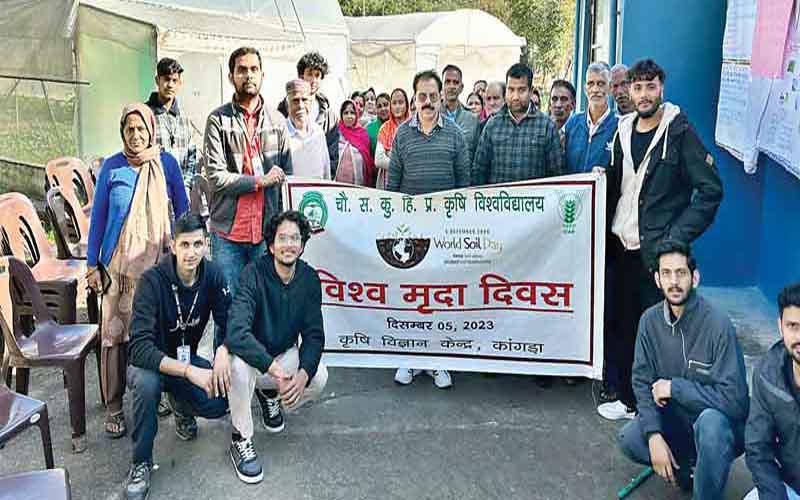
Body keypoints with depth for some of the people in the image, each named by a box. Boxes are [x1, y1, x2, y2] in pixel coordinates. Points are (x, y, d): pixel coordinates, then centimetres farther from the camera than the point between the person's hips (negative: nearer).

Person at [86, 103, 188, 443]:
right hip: (119, 264, 0)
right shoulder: (111, 167, 0)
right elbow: (98, 216, 5)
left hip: (158, 263, 1)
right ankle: (113, 407, 9)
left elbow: (182, 210, 9)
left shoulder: (167, 163, 1)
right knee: (114, 333, -1)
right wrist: (92, 265, 3)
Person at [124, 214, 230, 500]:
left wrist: (223, 351, -32)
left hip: (186, 358, 4)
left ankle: (181, 404, 15)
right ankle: (141, 463, -13)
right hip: (150, 361, -3)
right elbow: (139, 348, -33)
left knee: (221, 402, -22)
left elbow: (229, 324, -8)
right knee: (147, 382, -37)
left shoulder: (212, 275, -12)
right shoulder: (153, 280, -26)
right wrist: (189, 372, -44)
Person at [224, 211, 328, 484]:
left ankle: (270, 394, 12)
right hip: (251, 353, -4)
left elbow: (314, 335, -11)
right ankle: (241, 439, -12)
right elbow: (236, 333, -36)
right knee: (240, 366, -37)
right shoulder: (255, 273, -24)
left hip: (285, 353, 4)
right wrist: (274, 369, -45)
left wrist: (303, 373, -30)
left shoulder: (309, 279, -11)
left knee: (319, 376, -22)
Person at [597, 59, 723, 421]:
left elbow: (710, 190, -9)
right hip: (620, 245, 5)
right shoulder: (623, 130, 11)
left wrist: (676, 238, -14)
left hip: (656, 250, -5)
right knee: (617, 321, 10)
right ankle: (622, 394, 24)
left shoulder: (679, 133, -6)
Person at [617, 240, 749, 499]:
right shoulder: (650, 320, -8)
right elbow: (643, 381, -5)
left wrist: (674, 387, -21)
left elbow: (733, 398, -25)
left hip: (722, 426, -5)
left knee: (710, 422, -37)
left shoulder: (717, 323, -23)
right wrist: (654, 435, -18)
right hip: (676, 421, 5)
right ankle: (688, 465, 9)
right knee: (629, 439, -18)